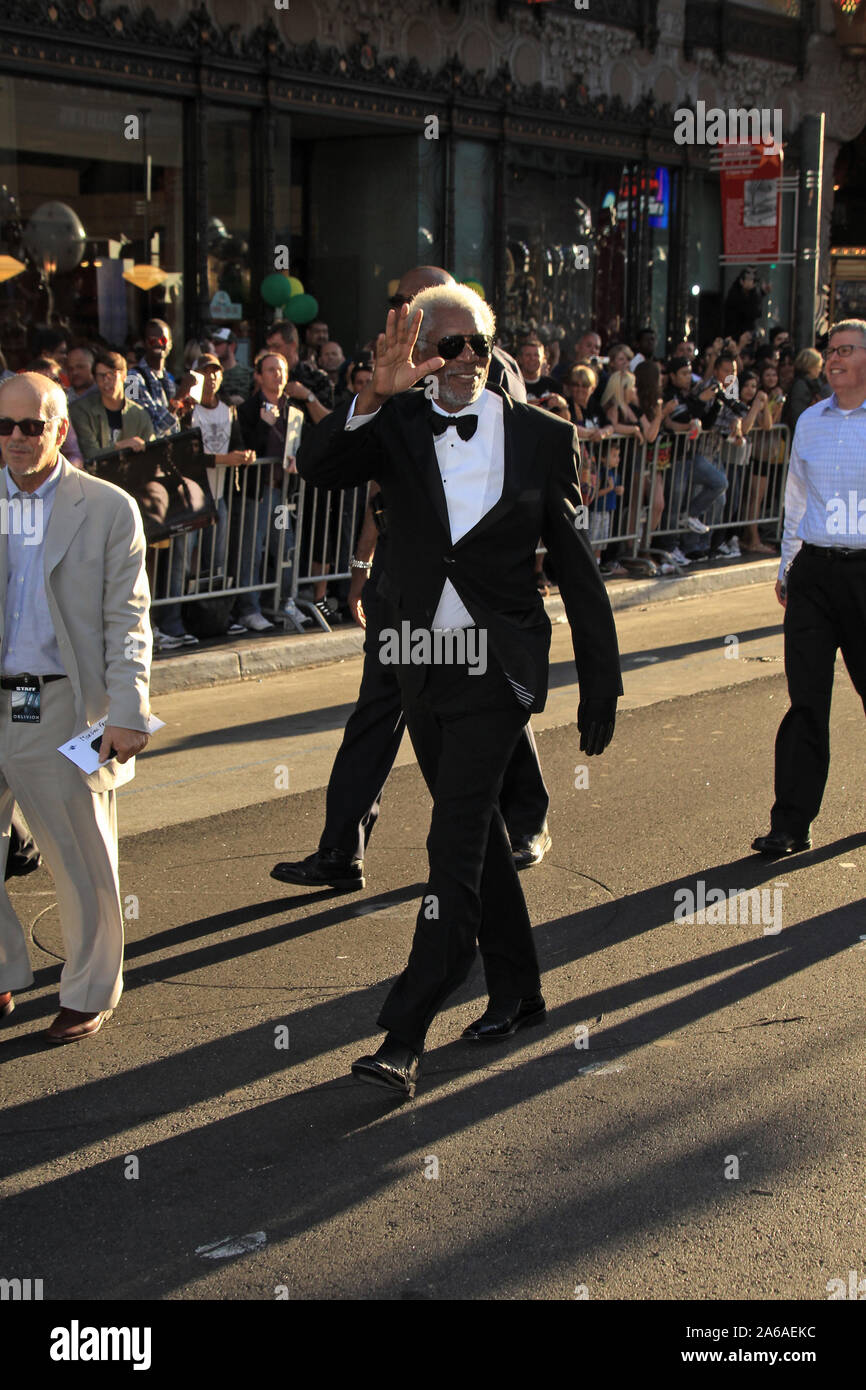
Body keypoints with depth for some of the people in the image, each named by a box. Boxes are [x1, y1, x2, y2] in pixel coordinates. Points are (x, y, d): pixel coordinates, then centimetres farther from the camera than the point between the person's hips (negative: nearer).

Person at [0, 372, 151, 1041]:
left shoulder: (109, 509, -2)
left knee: (82, 863, 6)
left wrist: (128, 715, -10)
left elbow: (127, 622, -4)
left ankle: (90, 995, 23)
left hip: (65, 708, -3)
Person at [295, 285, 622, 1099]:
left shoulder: (542, 438, -2)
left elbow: (577, 570, 3)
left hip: (495, 666, -4)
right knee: (476, 832, 16)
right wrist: (375, 395, -33)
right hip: (422, 665, 4)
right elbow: (317, 468, -17)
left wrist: (602, 686, 3)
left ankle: (405, 1037, -10)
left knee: (456, 845, -11)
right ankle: (516, 991, 33)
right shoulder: (396, 427, 2)